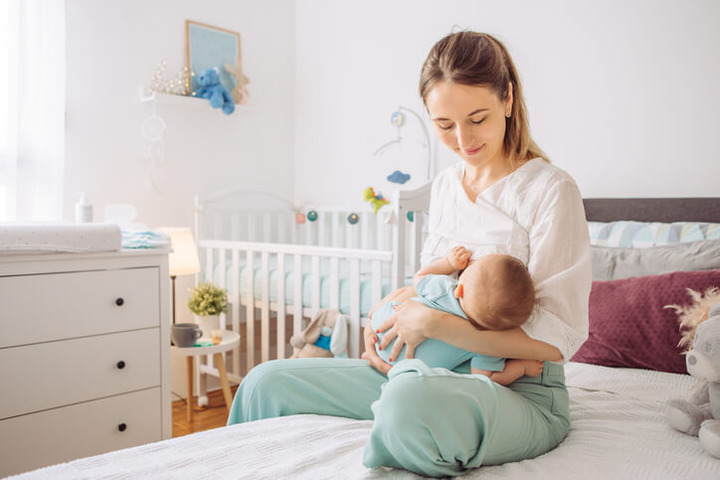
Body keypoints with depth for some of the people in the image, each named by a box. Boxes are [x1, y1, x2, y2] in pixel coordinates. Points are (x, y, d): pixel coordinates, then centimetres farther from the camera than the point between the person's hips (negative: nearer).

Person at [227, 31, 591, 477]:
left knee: (412, 396, -41)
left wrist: (435, 322, -19)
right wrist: (387, 325, 1)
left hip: (520, 391, -6)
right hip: (432, 374, 6)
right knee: (268, 382, -1)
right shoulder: (445, 185, 10)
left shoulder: (550, 189, -11)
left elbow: (555, 340, -16)